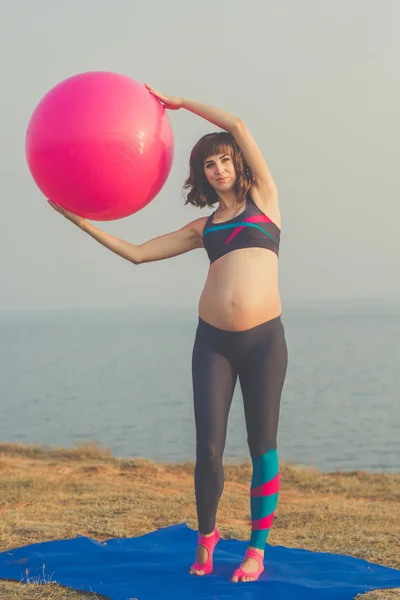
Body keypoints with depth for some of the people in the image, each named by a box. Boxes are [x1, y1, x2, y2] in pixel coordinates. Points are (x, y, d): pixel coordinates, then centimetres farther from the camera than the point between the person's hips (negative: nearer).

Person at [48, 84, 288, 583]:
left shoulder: (263, 198, 9)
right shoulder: (203, 228, 16)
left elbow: (238, 126, 2)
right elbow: (137, 252, 15)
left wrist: (178, 103, 8)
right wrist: (80, 220, 13)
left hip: (264, 340, -2)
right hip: (213, 341, 2)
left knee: (262, 444, 2)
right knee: (208, 447, -3)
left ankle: (258, 549, 12)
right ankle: (206, 538, 19)